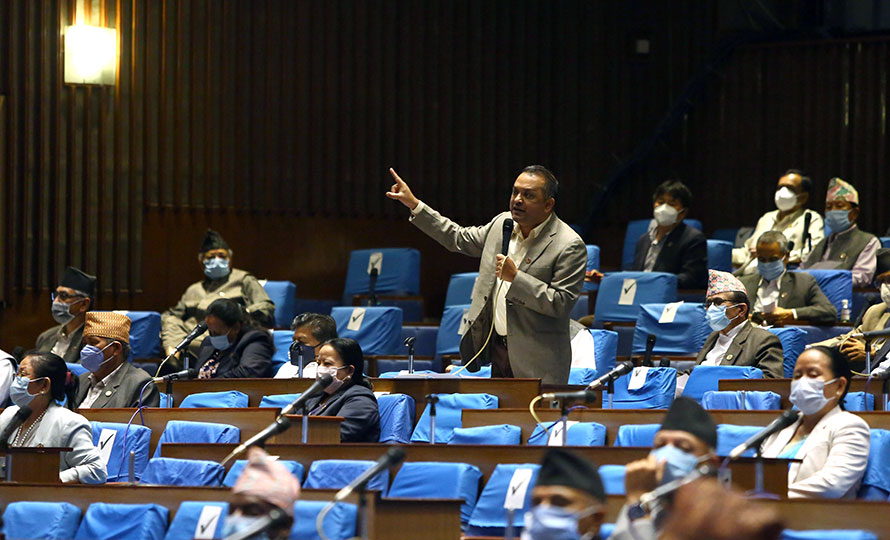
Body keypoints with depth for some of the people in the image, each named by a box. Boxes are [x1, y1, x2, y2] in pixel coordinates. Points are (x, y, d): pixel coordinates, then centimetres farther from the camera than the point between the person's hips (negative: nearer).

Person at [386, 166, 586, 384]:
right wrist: (414, 204, 22)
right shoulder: (502, 223, 10)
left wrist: (516, 278, -21)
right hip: (497, 349, 6)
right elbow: (460, 239, 24)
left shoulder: (570, 246, -12)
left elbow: (560, 304, -16)